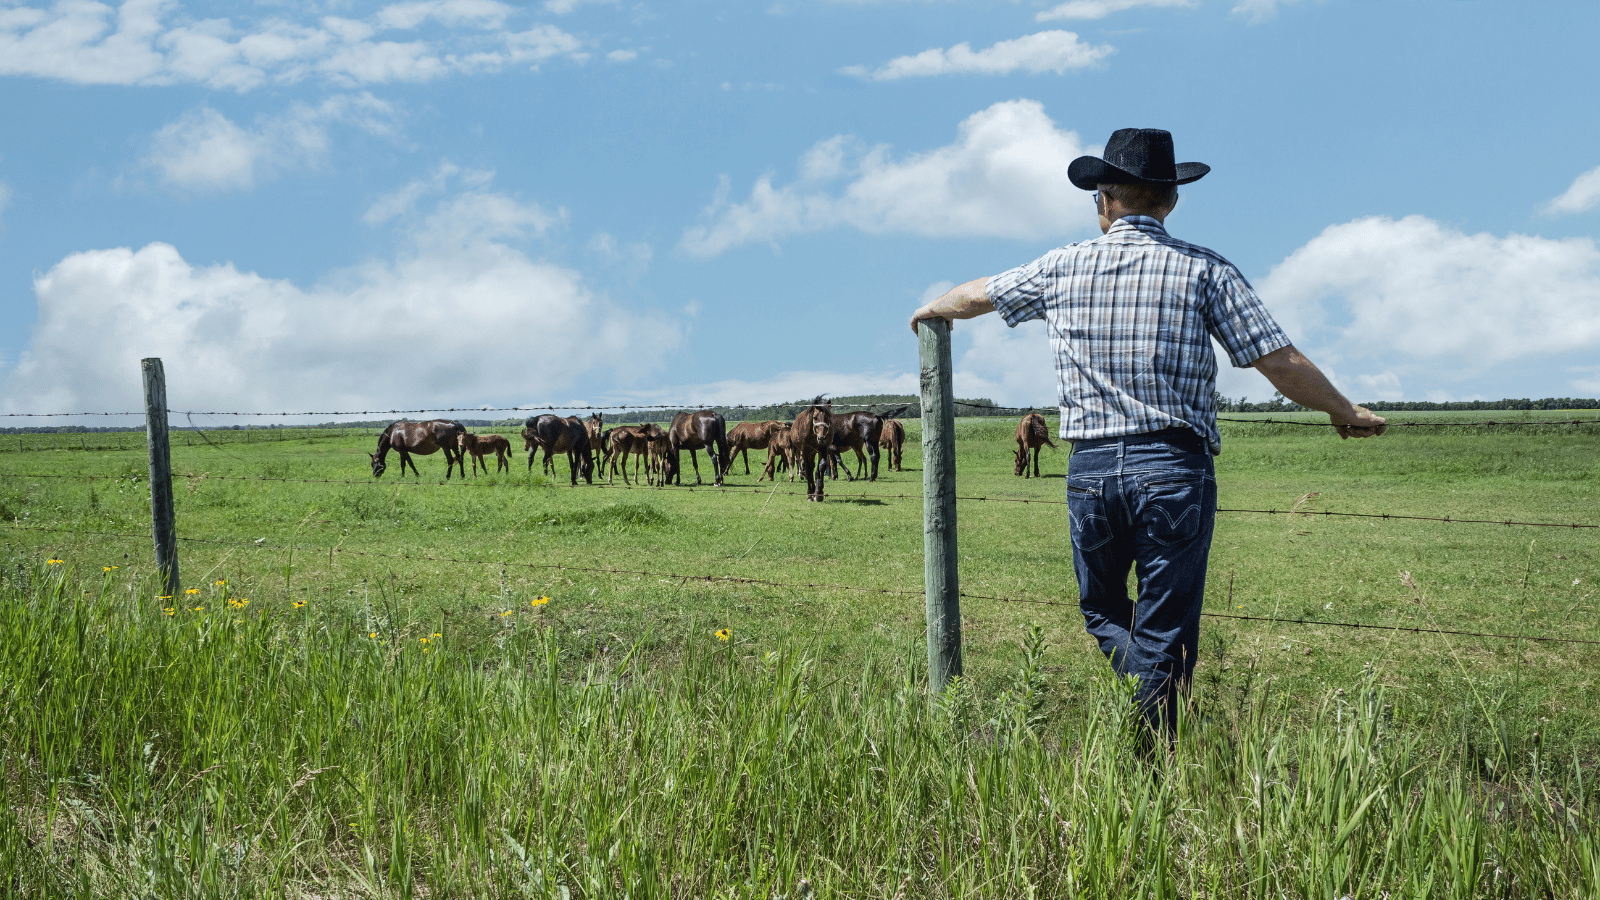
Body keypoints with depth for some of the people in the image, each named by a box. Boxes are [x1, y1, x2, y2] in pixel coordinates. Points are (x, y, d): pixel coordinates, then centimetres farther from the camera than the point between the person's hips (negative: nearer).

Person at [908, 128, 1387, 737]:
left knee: (1102, 613, 20)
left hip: (1089, 469, 2)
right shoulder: (1204, 270, 1)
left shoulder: (1062, 269, 7)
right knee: (1162, 632, 6)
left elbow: (977, 295, 24)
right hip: (1174, 468, -1)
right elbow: (1282, 364, -2)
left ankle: (1148, 699, -3)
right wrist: (1344, 413, 14)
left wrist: (932, 308, 46)